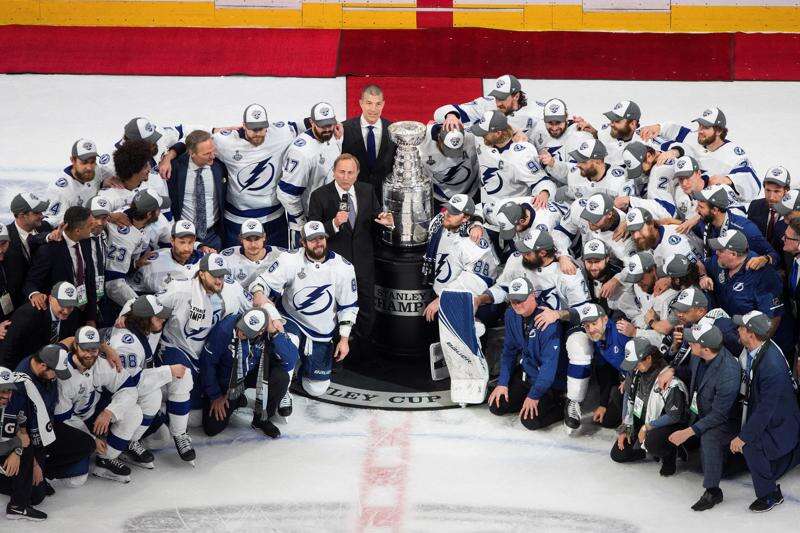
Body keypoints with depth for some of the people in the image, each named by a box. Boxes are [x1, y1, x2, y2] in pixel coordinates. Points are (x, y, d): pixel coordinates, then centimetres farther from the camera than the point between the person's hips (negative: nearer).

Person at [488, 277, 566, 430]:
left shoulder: (548, 319, -27)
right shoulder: (511, 315, -4)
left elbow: (550, 362, -27)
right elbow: (509, 351, 7)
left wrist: (534, 395, -24)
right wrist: (502, 383, -1)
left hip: (552, 380, -7)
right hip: (526, 373, 7)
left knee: (530, 420, -19)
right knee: (496, 406, 0)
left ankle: (560, 406, 6)